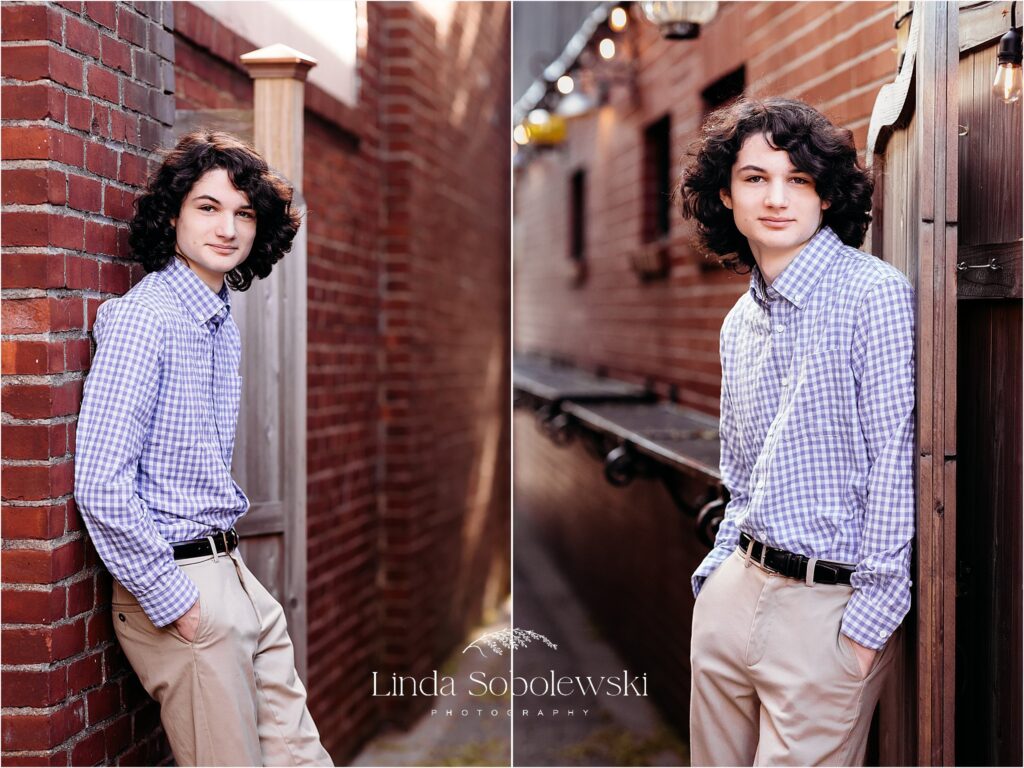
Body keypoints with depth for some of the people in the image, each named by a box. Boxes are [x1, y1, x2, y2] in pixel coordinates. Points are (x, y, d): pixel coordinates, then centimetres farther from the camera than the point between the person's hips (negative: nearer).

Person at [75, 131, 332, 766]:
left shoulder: (225, 325, 12)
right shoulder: (142, 317, -16)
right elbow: (101, 484, -22)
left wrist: (225, 560, 14)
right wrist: (172, 600, -17)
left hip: (232, 570, 9)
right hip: (180, 584, -8)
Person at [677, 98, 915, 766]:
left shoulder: (874, 293, -12)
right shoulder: (740, 323, 12)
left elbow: (898, 463, -15)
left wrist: (870, 619, -16)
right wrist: (718, 573, 11)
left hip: (830, 606, -7)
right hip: (736, 591, 7)